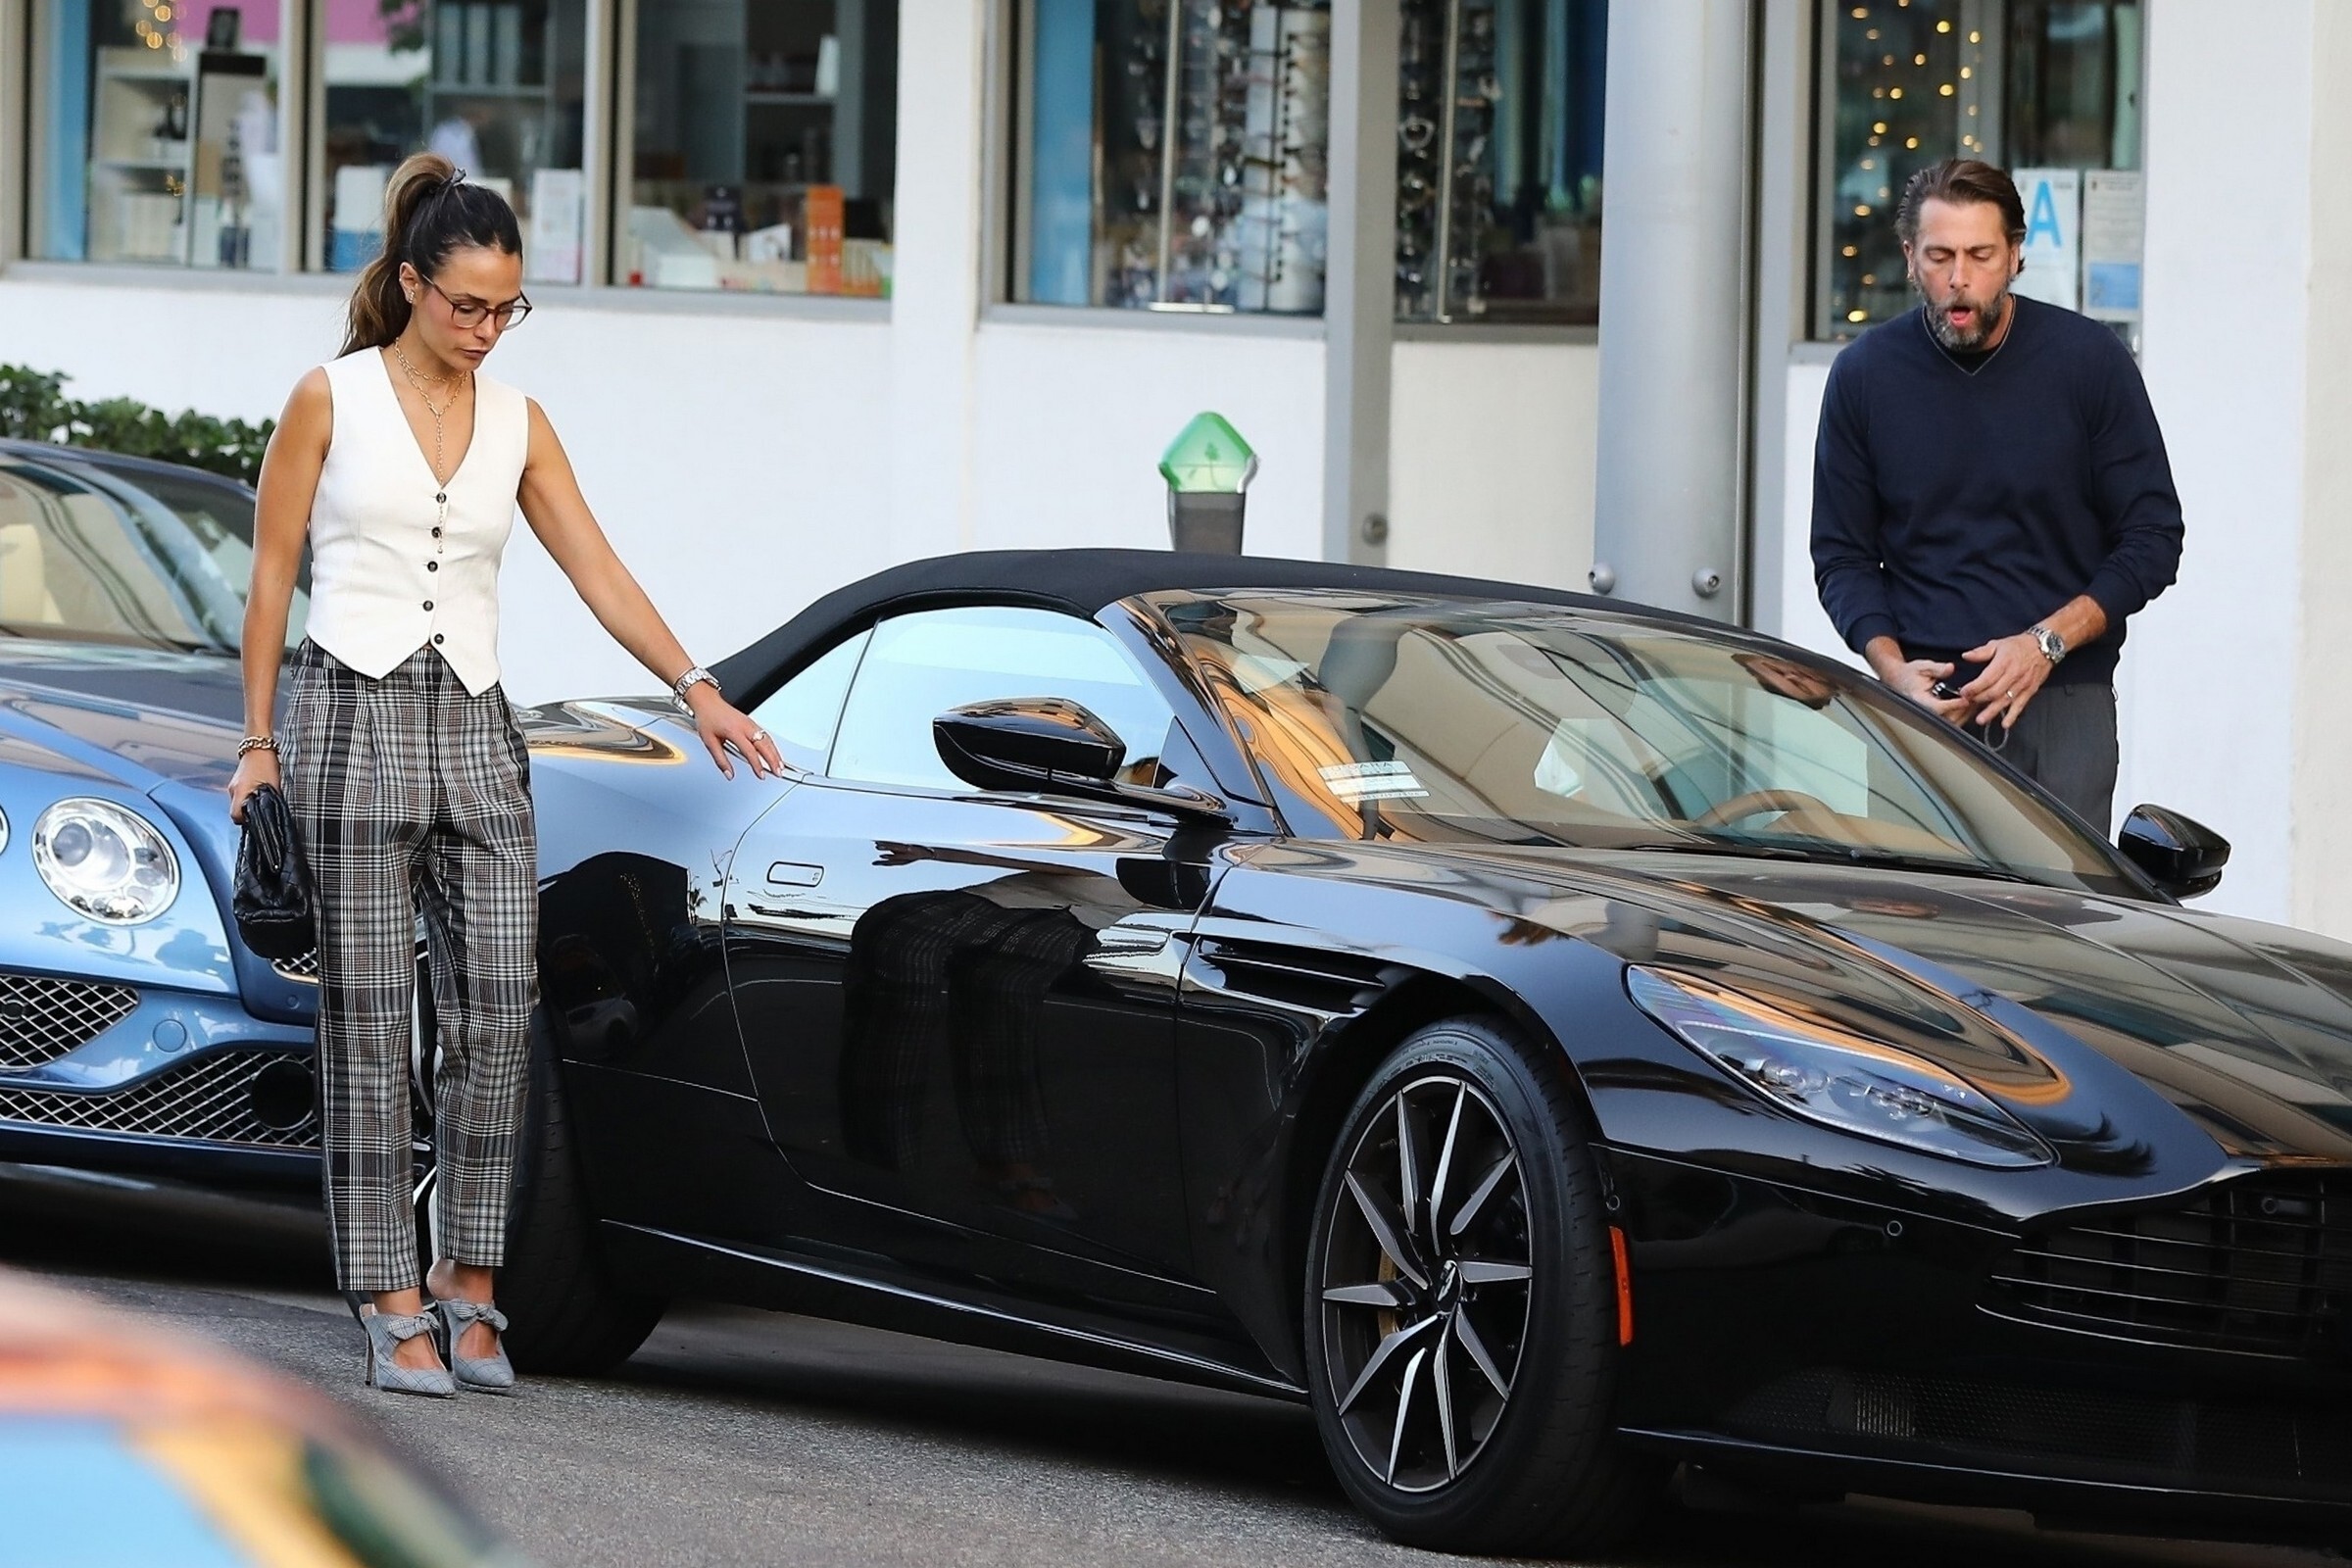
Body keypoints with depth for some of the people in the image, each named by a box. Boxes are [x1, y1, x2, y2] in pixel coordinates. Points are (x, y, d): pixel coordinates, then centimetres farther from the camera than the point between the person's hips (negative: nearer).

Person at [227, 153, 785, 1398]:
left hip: (475, 733, 4)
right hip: (354, 719, -4)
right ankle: (392, 1305, 0)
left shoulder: (516, 424, 11)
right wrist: (259, 740, -1)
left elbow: (597, 571, 5)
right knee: (370, 1021, -2)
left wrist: (695, 687, -7)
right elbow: (272, 574, 2)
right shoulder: (333, 399, 0)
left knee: (498, 1012, -4)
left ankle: (466, 1279, 6)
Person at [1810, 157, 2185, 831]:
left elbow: (2152, 540, 3)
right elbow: (1842, 555, 10)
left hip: (2062, 704, -1)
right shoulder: (1866, 374, 4)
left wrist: (2047, 642, -10)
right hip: (1924, 701, 1)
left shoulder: (2090, 361, 0)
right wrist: (1894, 669, -8)